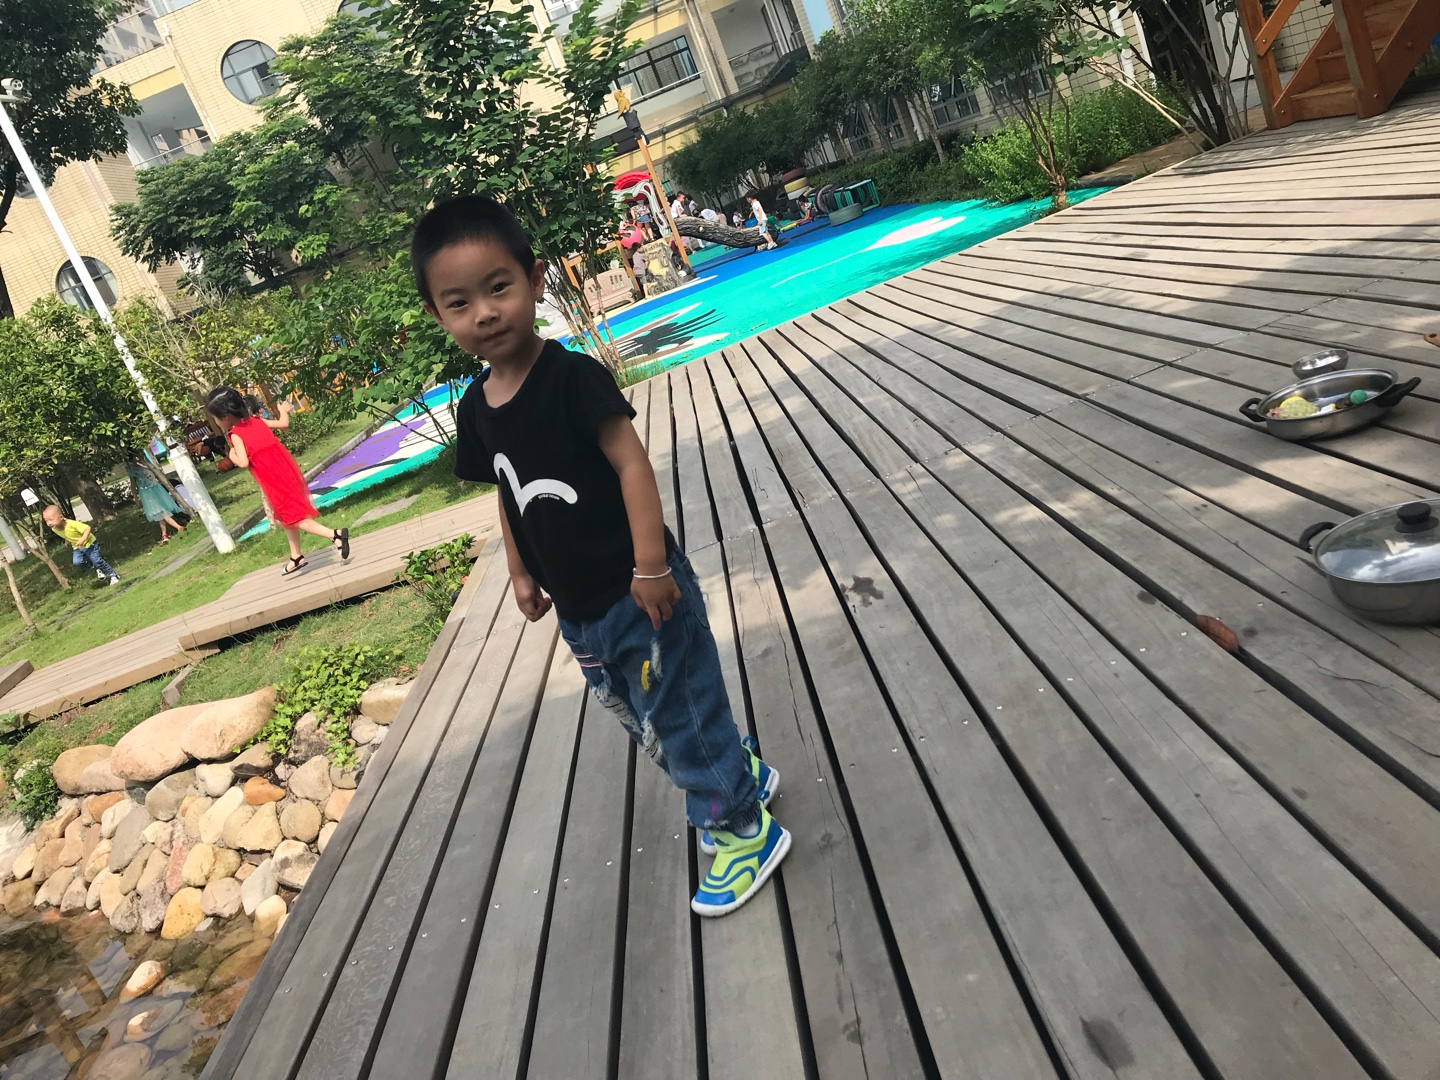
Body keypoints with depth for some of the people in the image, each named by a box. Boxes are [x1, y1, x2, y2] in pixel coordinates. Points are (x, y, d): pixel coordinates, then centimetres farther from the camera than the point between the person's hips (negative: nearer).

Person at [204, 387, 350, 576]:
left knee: (294, 518, -3)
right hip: (286, 474, 8)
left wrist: (232, 455, -2)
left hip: (275, 482, -8)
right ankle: (296, 557, 30)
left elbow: (243, 462, -23)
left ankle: (336, 535, -17)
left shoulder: (235, 434, -13)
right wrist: (283, 410, 39)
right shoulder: (257, 421, 6)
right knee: (286, 517, 21)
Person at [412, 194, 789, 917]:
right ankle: (738, 774, 45)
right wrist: (521, 574, 14)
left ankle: (741, 829, 26)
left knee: (678, 715, 5)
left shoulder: (571, 375, -19)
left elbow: (630, 461, -22)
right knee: (643, 722, 22)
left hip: (638, 593, -8)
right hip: (579, 611, 8)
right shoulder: (475, 408, 2)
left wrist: (650, 564, -25)